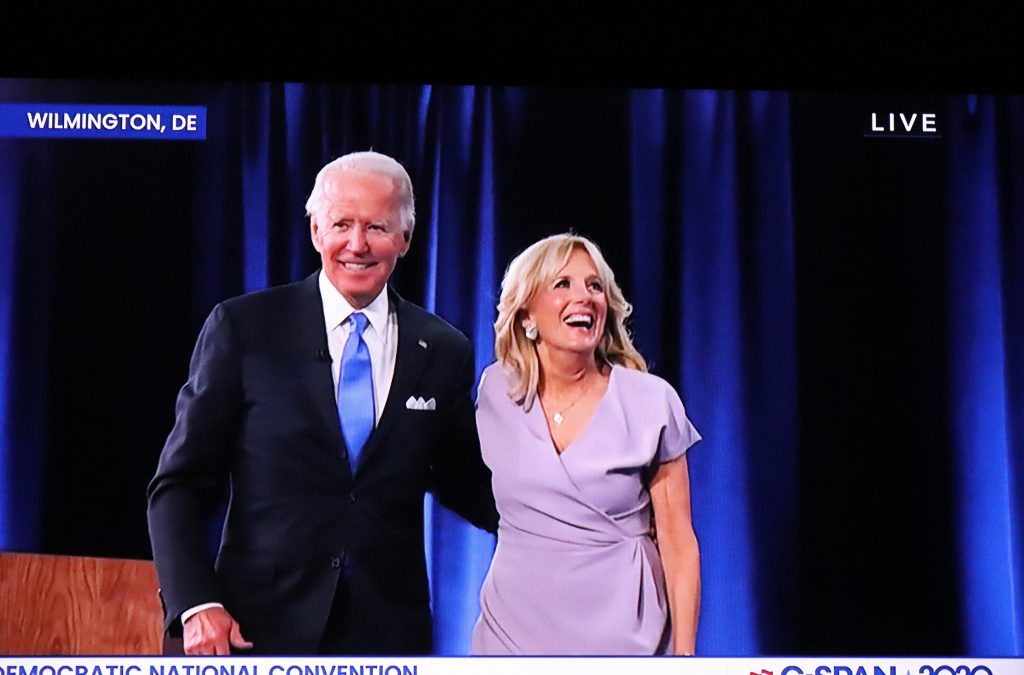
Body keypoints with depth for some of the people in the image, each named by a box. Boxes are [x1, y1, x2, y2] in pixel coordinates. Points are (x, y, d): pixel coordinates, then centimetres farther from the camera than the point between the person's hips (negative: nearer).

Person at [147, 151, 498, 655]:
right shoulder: (243, 328, -3)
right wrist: (196, 604, -13)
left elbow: (469, 489, 14)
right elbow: (179, 485, -2)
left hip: (388, 632, 2)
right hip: (260, 628, -2)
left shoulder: (443, 353, 4)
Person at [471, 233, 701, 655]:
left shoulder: (652, 402, -6)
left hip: (621, 631, -2)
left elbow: (678, 541, -4)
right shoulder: (495, 391, 1)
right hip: (514, 628, 2)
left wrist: (685, 652, -8)